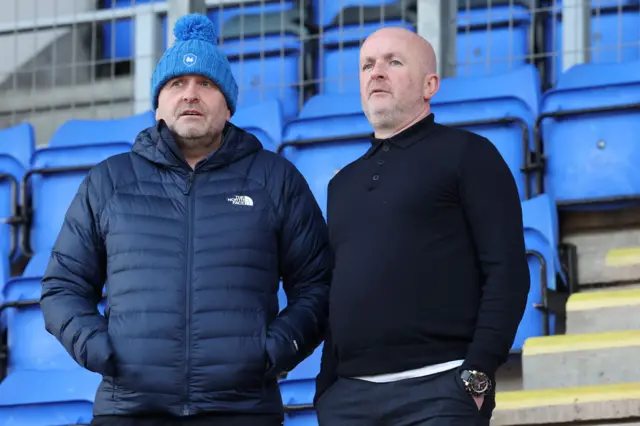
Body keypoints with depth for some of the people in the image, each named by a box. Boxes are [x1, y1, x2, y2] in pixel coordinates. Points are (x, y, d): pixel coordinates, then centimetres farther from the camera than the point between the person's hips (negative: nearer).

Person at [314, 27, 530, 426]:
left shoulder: (465, 153, 4)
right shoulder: (344, 183, 22)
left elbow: (508, 271, -4)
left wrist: (477, 376, -13)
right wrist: (324, 390, 11)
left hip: (437, 390, -5)